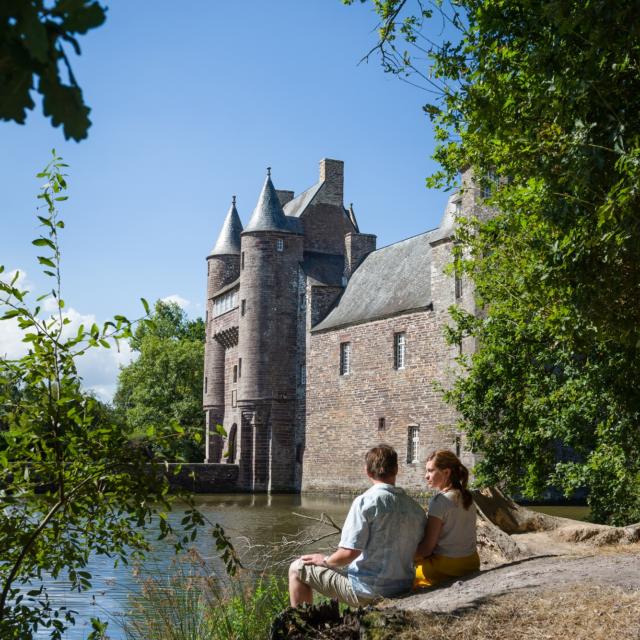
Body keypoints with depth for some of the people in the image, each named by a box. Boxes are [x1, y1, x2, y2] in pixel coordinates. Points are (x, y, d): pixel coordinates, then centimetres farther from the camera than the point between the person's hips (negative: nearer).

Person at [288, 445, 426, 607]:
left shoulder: (365, 501, -16)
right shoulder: (416, 508, 1)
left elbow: (349, 552, -21)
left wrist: (325, 560, -2)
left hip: (368, 591, -7)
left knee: (297, 569, 9)